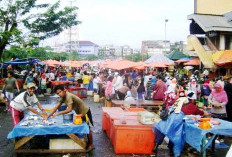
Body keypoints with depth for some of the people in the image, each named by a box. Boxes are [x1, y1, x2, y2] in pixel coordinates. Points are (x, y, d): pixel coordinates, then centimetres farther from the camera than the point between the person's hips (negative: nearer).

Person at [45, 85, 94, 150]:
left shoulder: (69, 96, -30)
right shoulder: (63, 97, -3)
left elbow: (69, 109, -35)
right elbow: (56, 107, -2)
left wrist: (58, 113, -33)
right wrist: (47, 116, -8)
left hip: (85, 112, -9)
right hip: (80, 112, 9)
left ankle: (91, 145, 16)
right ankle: (88, 142, 35)